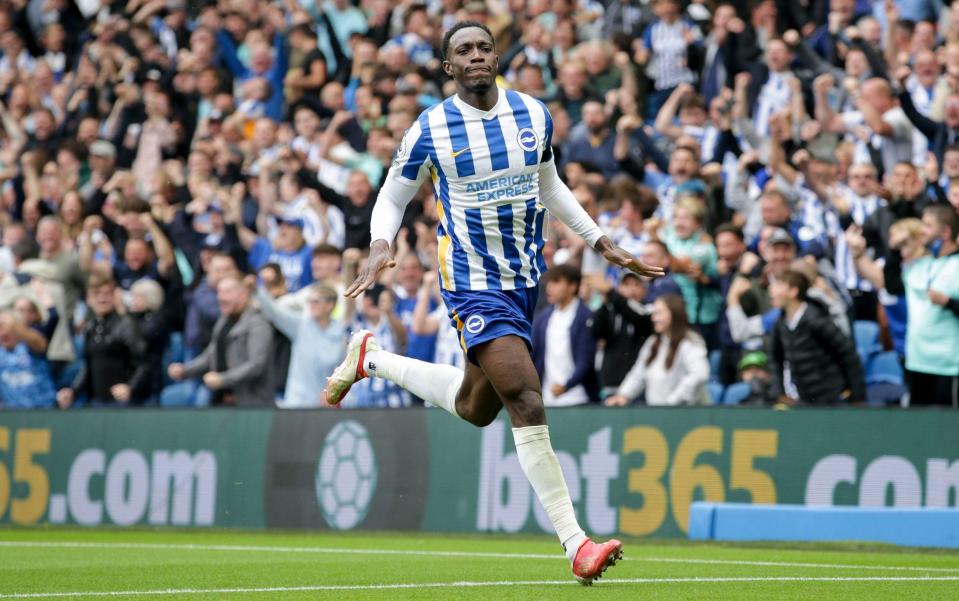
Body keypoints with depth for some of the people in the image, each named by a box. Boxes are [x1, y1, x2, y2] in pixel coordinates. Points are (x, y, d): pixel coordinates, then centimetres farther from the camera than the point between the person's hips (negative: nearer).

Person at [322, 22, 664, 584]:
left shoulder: (534, 114, 3)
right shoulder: (429, 130, -9)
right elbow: (392, 199, 4)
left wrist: (604, 244, 16)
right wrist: (381, 247, -16)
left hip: (526, 279, 6)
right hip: (473, 282, -6)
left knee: (475, 408, 16)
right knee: (527, 401, -20)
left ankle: (371, 359, 40)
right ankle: (576, 544, -18)